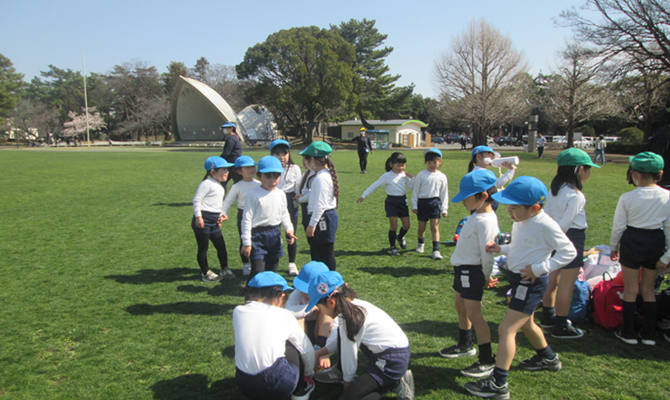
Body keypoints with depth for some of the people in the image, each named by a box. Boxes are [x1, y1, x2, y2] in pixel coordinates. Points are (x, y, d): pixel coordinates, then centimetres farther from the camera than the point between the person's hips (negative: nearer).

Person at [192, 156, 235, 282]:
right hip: (204, 219, -9)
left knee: (221, 245, 10)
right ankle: (205, 273, 14)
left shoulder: (219, 186, 16)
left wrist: (221, 214, 16)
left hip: (214, 221, 9)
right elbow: (197, 200, -17)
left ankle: (225, 269, 23)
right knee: (203, 247, 3)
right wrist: (198, 216, -20)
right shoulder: (207, 184, -14)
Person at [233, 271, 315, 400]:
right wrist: (308, 375, 28)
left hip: (245, 388, 4)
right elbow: (308, 350, 8)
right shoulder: (283, 315, -2)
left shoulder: (237, 312, 4)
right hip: (278, 388, -4)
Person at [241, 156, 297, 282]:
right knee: (257, 271, -10)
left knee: (272, 269, 15)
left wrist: (289, 229, -1)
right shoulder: (253, 195, -11)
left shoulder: (281, 194, 6)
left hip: (275, 234, 6)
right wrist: (246, 242, -12)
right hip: (258, 234, -5)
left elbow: (284, 214, 16)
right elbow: (247, 219, -11)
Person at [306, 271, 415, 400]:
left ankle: (395, 384, -4)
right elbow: (342, 340, 18)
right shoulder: (355, 305, 4)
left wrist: (347, 381, 5)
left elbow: (349, 355, -11)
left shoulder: (350, 318, -22)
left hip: (393, 362, -9)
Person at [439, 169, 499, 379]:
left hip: (473, 271, -11)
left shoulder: (485, 221, -24)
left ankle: (487, 361, 5)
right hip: (463, 268, 11)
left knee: (474, 314, -6)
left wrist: (486, 277, -11)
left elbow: (487, 253, -22)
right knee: (460, 305, 22)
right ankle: (465, 345, 41)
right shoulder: (477, 215, 7)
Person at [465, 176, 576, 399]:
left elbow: (568, 252, -17)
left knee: (506, 329, -11)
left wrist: (539, 268, -22)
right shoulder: (520, 221, 3)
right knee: (526, 324, 28)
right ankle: (548, 358, 53)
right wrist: (501, 249, -4)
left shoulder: (545, 225, -22)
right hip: (518, 279, 10)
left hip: (531, 283, -10)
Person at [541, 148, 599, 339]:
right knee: (566, 286, 3)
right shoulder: (575, 195, -20)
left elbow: (546, 215, 7)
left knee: (553, 280, 20)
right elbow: (565, 222, -21)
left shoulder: (555, 189, 4)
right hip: (571, 238, -9)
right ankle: (561, 327, 14)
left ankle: (548, 317, 35)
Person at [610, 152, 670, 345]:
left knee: (630, 289, 10)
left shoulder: (627, 198, -14)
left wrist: (613, 246, 8)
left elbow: (618, 226, -7)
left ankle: (628, 331, 20)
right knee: (648, 288, 18)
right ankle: (649, 333, 24)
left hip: (632, 242, -3)